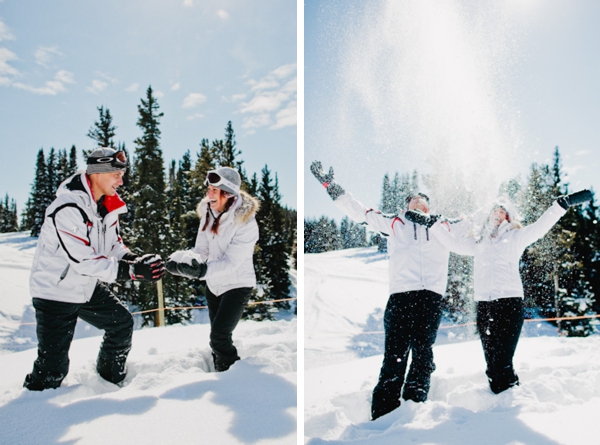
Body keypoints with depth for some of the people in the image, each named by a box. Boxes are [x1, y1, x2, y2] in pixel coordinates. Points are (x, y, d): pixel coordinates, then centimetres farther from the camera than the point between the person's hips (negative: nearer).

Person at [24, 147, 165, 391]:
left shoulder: (107, 204, -1)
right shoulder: (67, 208, -28)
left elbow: (113, 244, 7)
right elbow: (84, 259, -30)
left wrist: (135, 260, -14)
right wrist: (133, 271, -33)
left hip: (89, 286, 8)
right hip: (56, 291, -8)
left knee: (122, 323, 12)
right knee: (53, 367, -4)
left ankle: (111, 379, 32)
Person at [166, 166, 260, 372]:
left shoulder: (245, 222, -25)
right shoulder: (208, 214, -5)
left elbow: (231, 262, -30)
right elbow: (201, 249, -7)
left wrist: (203, 270, -44)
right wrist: (184, 261, -28)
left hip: (237, 285, -7)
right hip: (214, 284, 7)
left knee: (219, 338, -13)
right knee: (219, 337, 19)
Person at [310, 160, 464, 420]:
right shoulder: (394, 223, 21)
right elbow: (358, 211, 19)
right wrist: (329, 185, 17)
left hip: (432, 297, 2)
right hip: (400, 295, -2)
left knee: (423, 357, 0)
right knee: (395, 356, -8)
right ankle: (383, 415, -5)